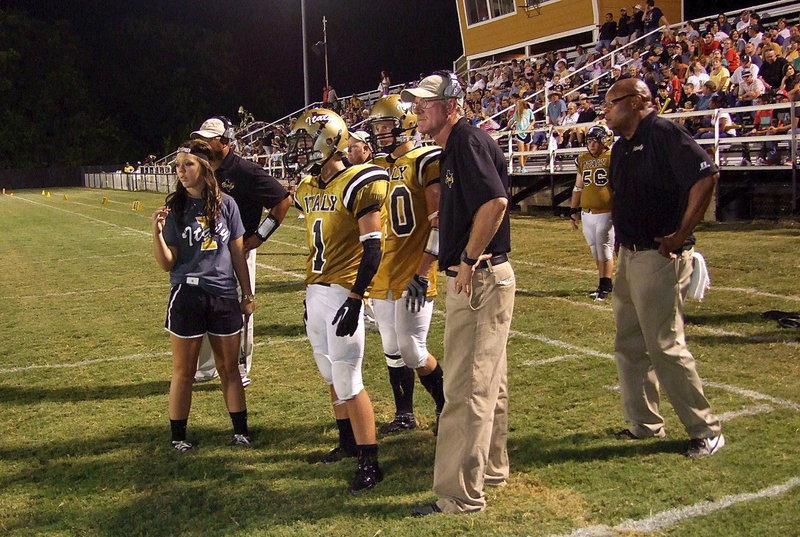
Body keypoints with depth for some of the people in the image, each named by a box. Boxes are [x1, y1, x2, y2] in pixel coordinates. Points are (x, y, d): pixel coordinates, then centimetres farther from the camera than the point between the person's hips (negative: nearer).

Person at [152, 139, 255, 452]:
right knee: (184, 371, 8)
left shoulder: (225, 204, 1)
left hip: (224, 296, 1)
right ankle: (178, 436, 21)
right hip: (187, 296, -1)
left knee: (229, 367, 12)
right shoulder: (175, 209, -2)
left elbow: (237, 253, 7)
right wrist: (157, 233, -20)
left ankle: (240, 431, 24)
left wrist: (247, 294, 9)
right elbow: (166, 264, -4)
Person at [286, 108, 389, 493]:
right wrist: (310, 293, 19)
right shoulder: (308, 189, 11)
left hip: (342, 293, -8)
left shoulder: (358, 185, -14)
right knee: (332, 375, 17)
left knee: (347, 380, -6)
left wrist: (354, 300, -21)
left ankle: (369, 462, 5)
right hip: (315, 291, 8)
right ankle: (348, 442, 33)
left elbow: (372, 249, -17)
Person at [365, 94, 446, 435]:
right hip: (382, 276, 7)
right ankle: (404, 416, 28)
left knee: (412, 351, -4)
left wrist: (423, 274, -19)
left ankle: (447, 407, 19)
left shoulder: (426, 162, -10)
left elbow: (440, 224, -15)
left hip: (413, 276, -7)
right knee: (392, 350, 13)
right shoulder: (378, 167, 12)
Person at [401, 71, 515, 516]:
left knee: (467, 388, -5)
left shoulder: (469, 142, -15)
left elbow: (495, 202, -27)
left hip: (480, 277, -11)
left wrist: (468, 261, -20)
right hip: (474, 278, 11)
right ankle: (491, 469, 34)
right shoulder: (453, 148, 16)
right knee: (487, 382, 19)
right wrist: (441, 253, 15)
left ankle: (462, 494, 4)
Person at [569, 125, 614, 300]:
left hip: (606, 213, -6)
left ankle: (606, 286, 11)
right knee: (596, 251, 12)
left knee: (605, 251, 0)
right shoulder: (582, 160, 11)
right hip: (587, 214, 6)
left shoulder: (613, 159, -7)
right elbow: (578, 188, 18)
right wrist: (573, 211, 17)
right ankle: (604, 284, 23)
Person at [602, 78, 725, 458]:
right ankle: (644, 424, 26)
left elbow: (706, 176, -24)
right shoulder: (621, 147, 15)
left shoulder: (663, 134, -13)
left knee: (665, 346, -6)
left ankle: (706, 431, 8)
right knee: (629, 346, 14)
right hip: (629, 256, 10)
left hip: (659, 257, -10)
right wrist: (621, 239, 15)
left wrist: (681, 235, -22)